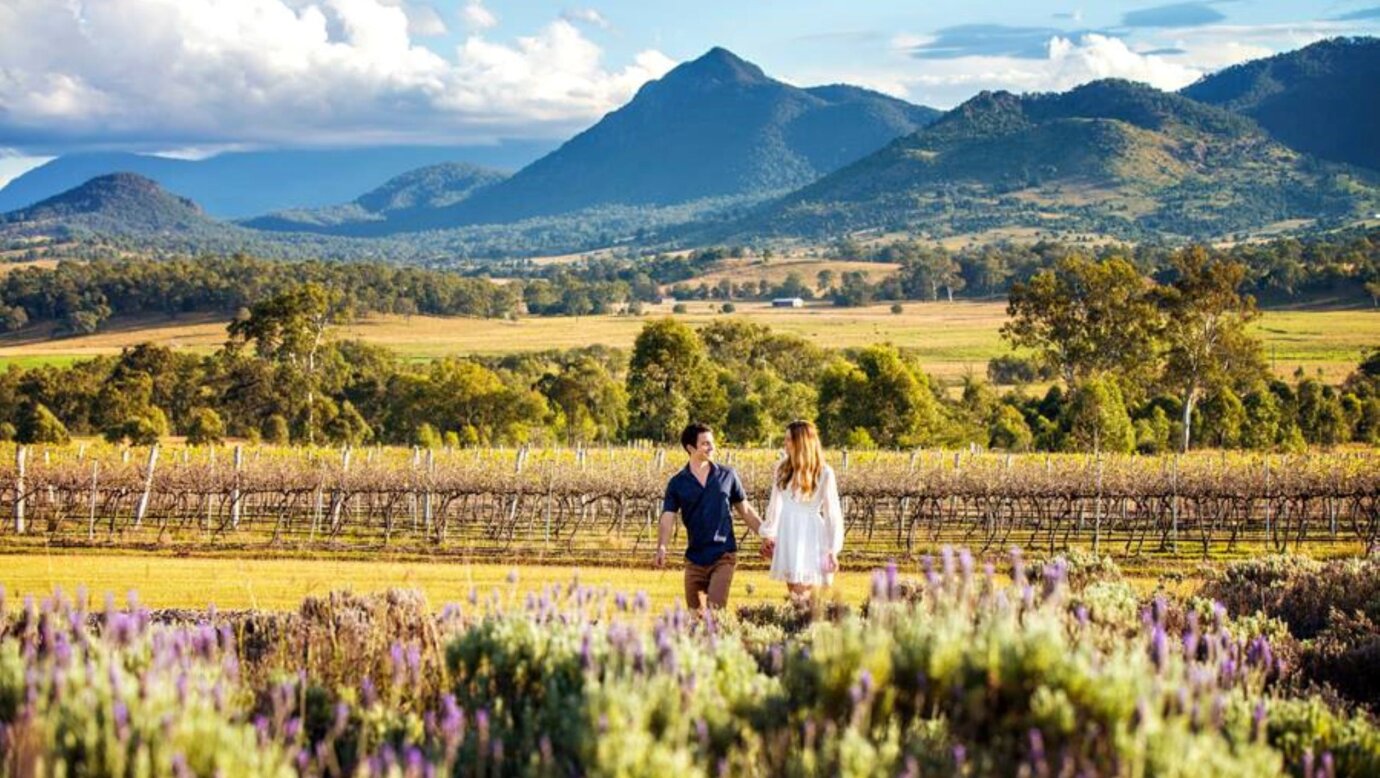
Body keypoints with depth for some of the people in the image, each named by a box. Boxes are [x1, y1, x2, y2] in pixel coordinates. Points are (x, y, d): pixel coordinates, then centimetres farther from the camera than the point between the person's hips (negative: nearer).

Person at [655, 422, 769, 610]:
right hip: (695, 558, 2)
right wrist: (662, 548, -25)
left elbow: (745, 510, 12)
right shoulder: (677, 483, 0)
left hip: (723, 555, -2)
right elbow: (667, 519, -8)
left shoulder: (727, 475, 3)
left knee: (715, 608, -17)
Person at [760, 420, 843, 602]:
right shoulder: (782, 468, 5)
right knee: (793, 592, 6)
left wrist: (833, 551, -6)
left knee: (803, 596, -10)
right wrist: (768, 534, 14)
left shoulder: (824, 473, -8)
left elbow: (832, 512, -5)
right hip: (787, 537, 4)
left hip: (810, 537, -4)